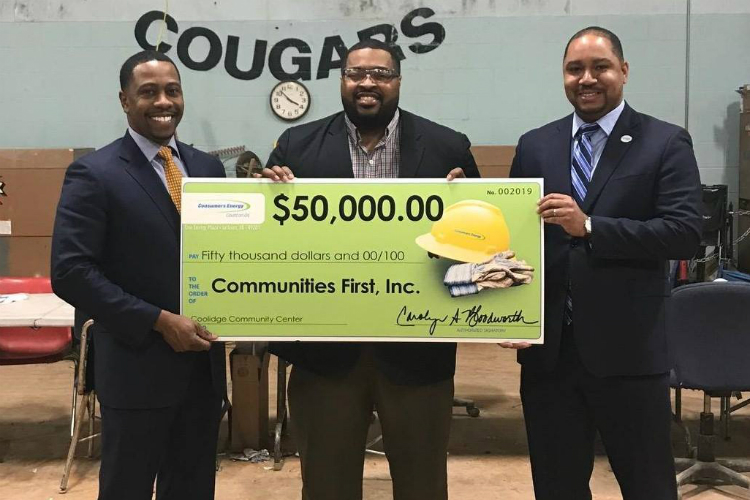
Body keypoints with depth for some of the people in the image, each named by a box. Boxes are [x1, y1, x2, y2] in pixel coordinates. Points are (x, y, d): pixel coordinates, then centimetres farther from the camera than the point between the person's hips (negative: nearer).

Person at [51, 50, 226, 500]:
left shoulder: (209, 168, 8)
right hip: (138, 366, -5)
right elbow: (70, 272, -15)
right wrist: (160, 321, -18)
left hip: (204, 363, 5)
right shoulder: (94, 174, -9)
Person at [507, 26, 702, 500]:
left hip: (628, 348, -3)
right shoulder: (534, 146, 9)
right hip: (548, 348, 4)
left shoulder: (666, 143, -1)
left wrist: (590, 226, -21)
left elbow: (686, 232, -13)